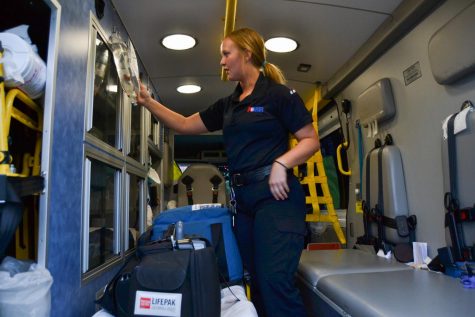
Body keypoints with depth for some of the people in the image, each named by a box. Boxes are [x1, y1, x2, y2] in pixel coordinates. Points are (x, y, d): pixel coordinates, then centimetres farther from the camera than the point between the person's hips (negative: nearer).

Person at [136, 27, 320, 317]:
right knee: (257, 281, 10)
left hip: (275, 195, -7)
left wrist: (281, 163, -19)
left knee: (275, 280, -15)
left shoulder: (278, 94, -1)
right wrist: (148, 101, 17)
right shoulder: (228, 105, 19)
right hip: (243, 198, 7)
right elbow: (185, 125, 22)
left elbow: (311, 141, -4)